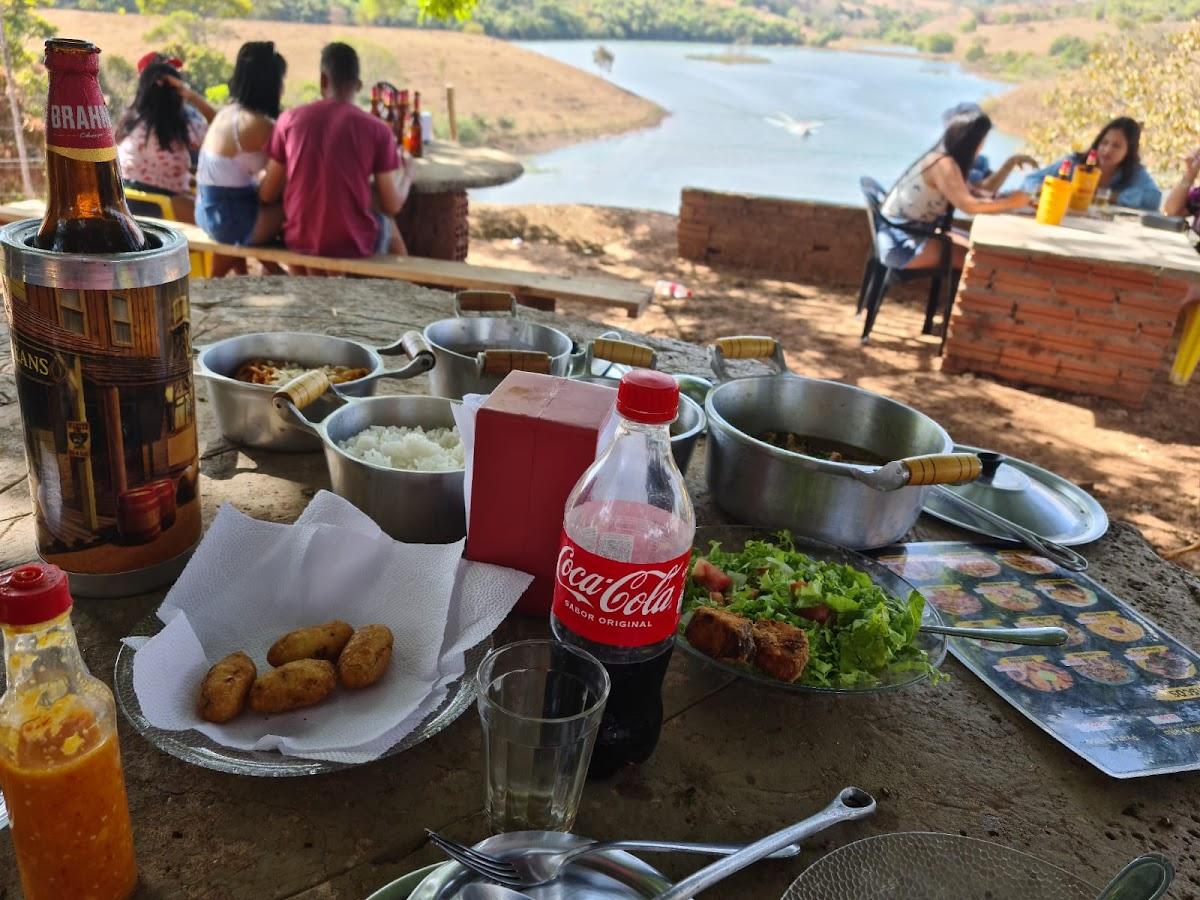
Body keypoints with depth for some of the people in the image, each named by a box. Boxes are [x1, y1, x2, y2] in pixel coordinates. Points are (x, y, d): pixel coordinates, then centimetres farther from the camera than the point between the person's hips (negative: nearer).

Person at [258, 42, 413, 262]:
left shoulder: (290, 119, -1)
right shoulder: (376, 128, -8)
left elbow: (267, 195, 3)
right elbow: (392, 206, -4)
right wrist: (406, 176, 17)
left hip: (299, 241, 2)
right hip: (353, 243, -2)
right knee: (387, 225, 32)